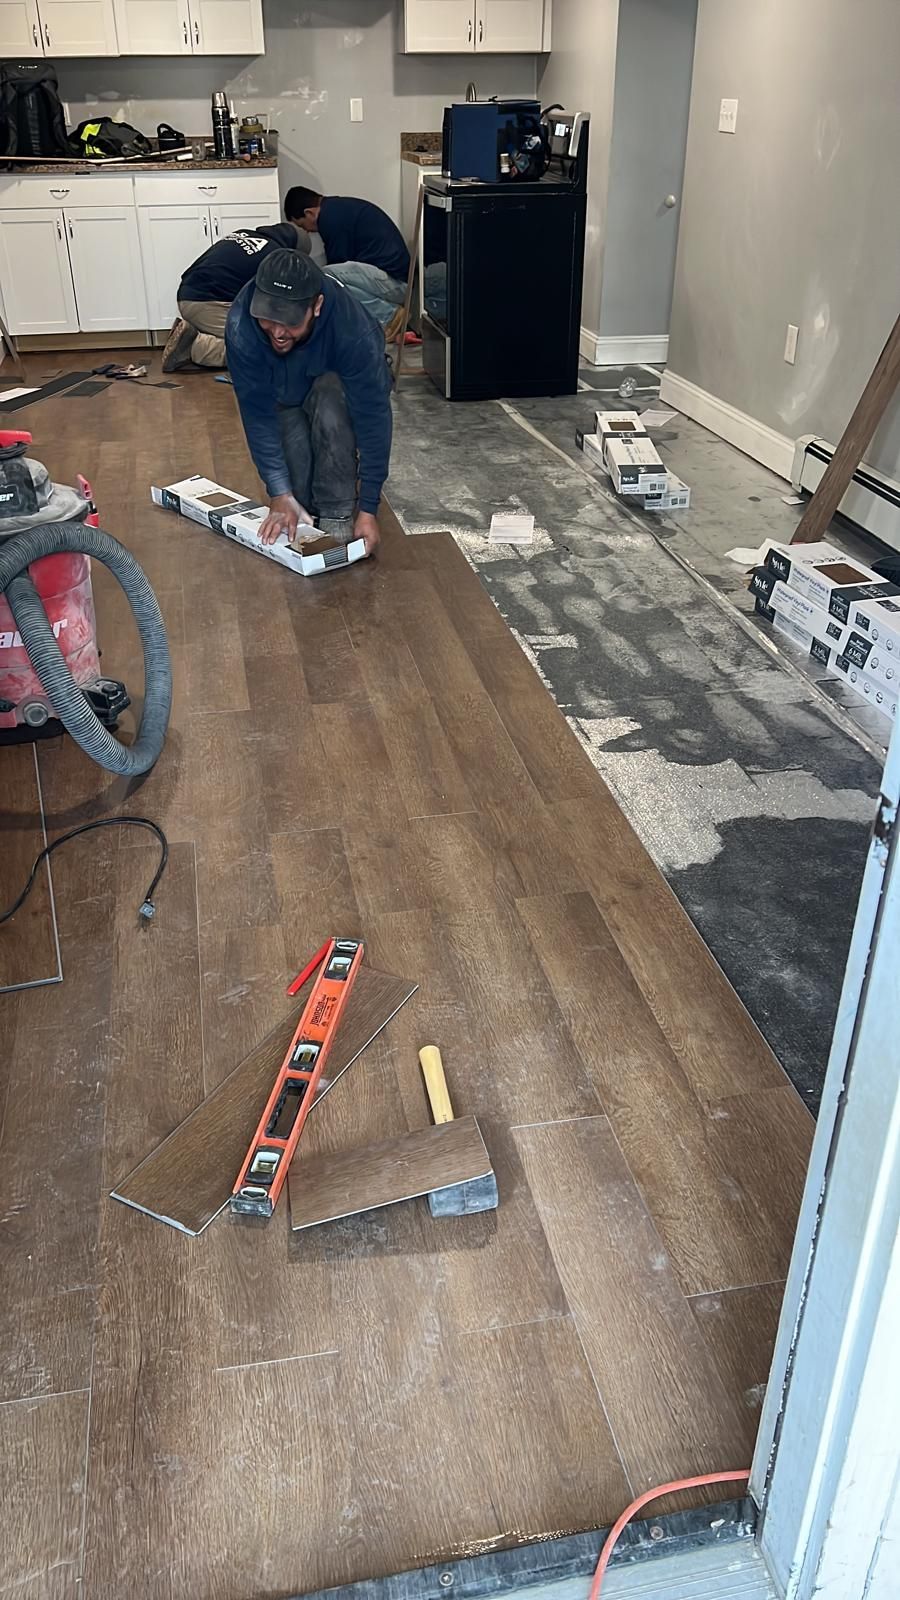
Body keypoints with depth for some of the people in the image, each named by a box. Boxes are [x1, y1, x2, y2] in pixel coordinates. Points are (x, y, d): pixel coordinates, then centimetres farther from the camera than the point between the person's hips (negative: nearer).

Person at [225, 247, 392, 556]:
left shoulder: (352, 327, -40)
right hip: (283, 397, 1)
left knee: (330, 412, -37)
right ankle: (306, 511, 13)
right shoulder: (241, 325, -35)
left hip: (336, 384, -1)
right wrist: (280, 494, -33)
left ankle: (338, 514, -20)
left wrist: (368, 509, -38)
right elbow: (257, 413, -28)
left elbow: (373, 416, -36)